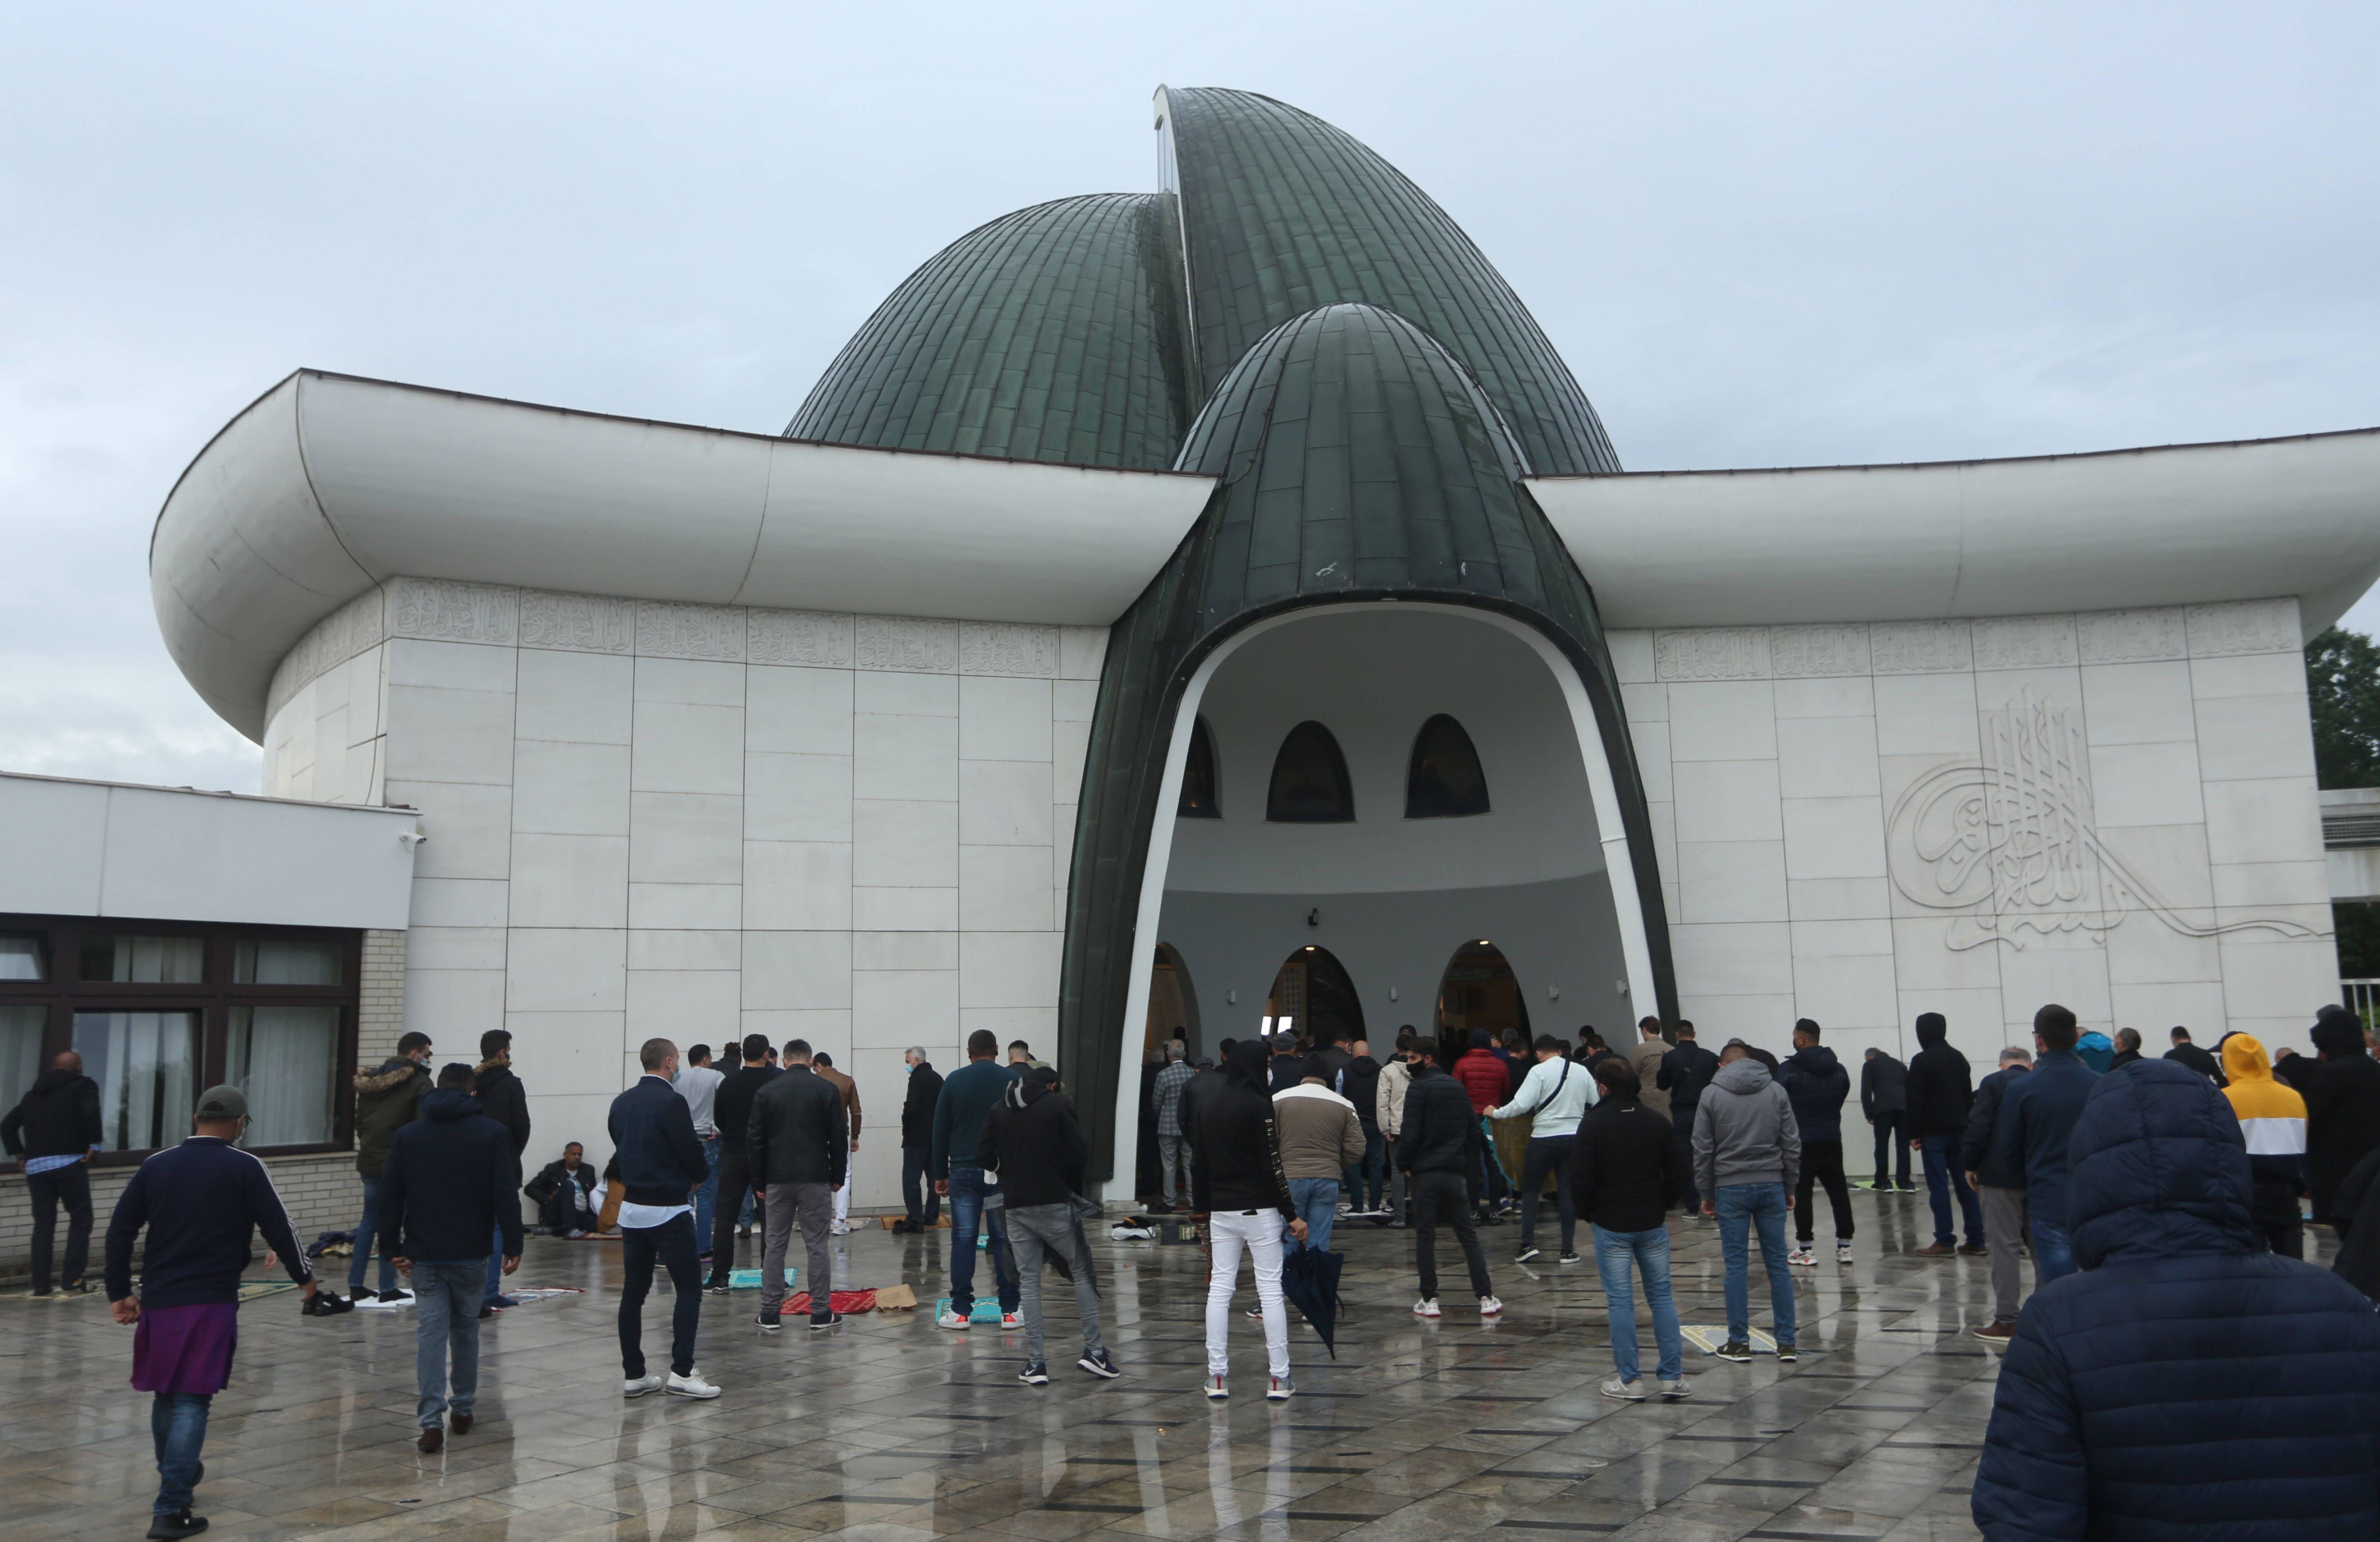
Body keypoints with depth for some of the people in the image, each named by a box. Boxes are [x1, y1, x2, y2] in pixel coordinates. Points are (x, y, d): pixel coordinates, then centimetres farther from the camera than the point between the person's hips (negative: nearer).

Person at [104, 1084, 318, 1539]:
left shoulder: (157, 1165, 8)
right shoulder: (244, 1168, -4)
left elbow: (119, 1231, 8)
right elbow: (277, 1227, -4)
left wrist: (120, 1293, 15)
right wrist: (303, 1276, 10)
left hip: (158, 1301, 5)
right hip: (212, 1302, -5)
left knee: (165, 1395, 20)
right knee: (191, 1402, -2)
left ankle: (175, 1478, 40)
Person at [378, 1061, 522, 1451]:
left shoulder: (407, 1135, 4)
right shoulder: (492, 1133, -3)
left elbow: (390, 1197, 2)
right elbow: (505, 1195, -8)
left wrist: (393, 1249, 6)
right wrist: (513, 1245, -3)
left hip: (424, 1254, 1)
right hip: (470, 1253, -1)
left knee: (430, 1332, 0)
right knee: (466, 1328, 15)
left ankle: (432, 1421, -9)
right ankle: (463, 1411, 22)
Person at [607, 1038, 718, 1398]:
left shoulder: (621, 1103, 7)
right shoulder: (671, 1102, -16)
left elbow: (620, 1149, 14)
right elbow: (691, 1151, -16)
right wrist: (699, 1176, 5)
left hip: (631, 1208, 7)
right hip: (668, 1209, -7)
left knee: (634, 1291, 10)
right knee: (689, 1288, -1)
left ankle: (634, 1375, 13)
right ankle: (682, 1372, -7)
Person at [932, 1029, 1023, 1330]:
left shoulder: (954, 1081, 3)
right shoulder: (1014, 1080, 2)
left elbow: (940, 1131, 4)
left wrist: (940, 1174, 10)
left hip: (964, 1171, 0)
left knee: (963, 1239, 3)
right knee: (1005, 1239, 3)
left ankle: (960, 1311, 2)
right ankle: (1010, 1311, 5)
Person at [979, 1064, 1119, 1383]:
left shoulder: (999, 1109, 9)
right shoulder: (1057, 1103, -3)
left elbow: (984, 1156, 5)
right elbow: (1080, 1153, -8)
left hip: (1015, 1207, 4)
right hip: (1055, 1203, -4)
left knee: (1028, 1282, 8)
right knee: (1082, 1272, 8)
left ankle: (1035, 1363, 5)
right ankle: (1094, 1350, 4)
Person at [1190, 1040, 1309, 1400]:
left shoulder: (1206, 1104, 8)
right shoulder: (1257, 1104, -11)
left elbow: (1198, 1163, 12)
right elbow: (1271, 1165, -14)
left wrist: (1203, 1207, 19)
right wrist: (1292, 1215, -9)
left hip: (1221, 1209, 6)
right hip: (1258, 1208, -6)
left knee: (1219, 1288, 8)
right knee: (1270, 1289, 0)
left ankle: (1217, 1377, 8)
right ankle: (1279, 1379, 2)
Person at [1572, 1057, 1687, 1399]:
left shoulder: (1593, 1124, -10)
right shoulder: (1657, 1121, 2)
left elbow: (1581, 1180, -12)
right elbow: (1678, 1174, 4)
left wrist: (1589, 1214, 4)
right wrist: (1661, 1206, 15)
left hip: (1611, 1227, -3)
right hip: (1652, 1225, 3)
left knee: (1620, 1301, 2)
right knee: (1662, 1296, 10)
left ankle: (1628, 1380, 4)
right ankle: (1673, 1377, 9)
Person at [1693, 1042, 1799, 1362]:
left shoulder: (1712, 1095, 0)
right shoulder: (1776, 1091, 5)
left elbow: (1703, 1150, -1)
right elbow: (1792, 1144, 4)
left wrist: (1707, 1194, 7)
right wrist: (1789, 1187, 12)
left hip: (1731, 1188, -2)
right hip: (1771, 1185, 2)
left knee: (1737, 1266, 2)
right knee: (1778, 1263, 6)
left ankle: (1739, 1342, 6)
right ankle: (1786, 1342, 8)